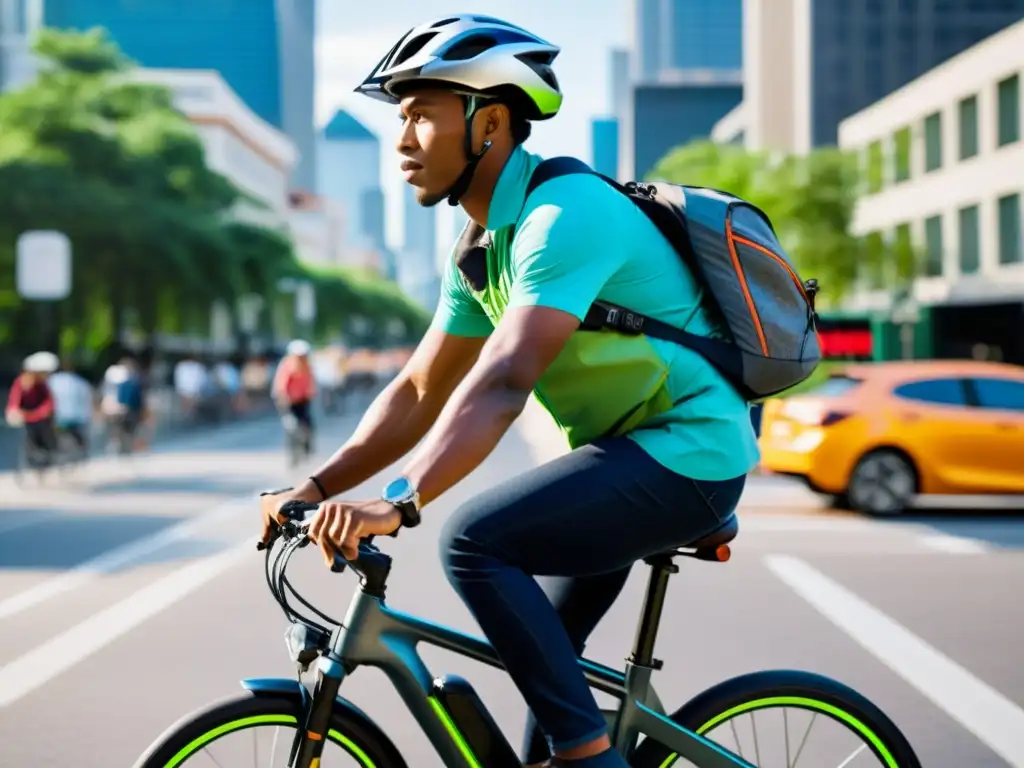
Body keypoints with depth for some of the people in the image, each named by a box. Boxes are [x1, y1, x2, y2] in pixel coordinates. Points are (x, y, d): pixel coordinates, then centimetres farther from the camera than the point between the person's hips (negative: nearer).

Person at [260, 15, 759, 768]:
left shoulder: (565, 214, -21)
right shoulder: (481, 248, 9)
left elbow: (502, 385, -33)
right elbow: (419, 393, 10)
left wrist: (396, 504, -42)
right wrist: (315, 488, -2)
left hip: (685, 454, -10)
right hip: (633, 453, 10)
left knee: (475, 540, -23)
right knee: (546, 643, 19)